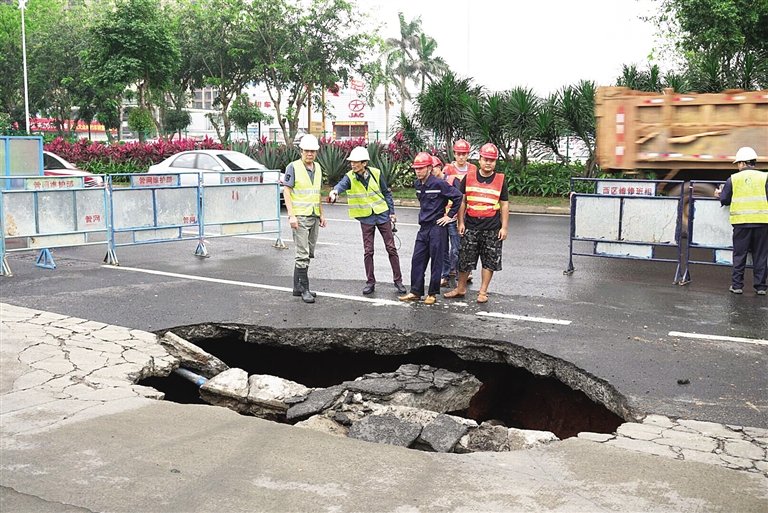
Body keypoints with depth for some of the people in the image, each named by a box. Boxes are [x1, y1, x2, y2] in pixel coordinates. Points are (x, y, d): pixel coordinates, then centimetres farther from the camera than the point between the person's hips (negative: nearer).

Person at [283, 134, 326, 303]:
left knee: (309, 253, 11)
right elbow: (286, 191, -11)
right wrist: (291, 215, -18)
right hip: (300, 216, -7)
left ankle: (297, 286, 20)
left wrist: (321, 214, 17)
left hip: (314, 216, 7)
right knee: (303, 254, -8)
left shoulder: (318, 167, 11)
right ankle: (305, 289, -3)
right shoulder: (293, 167, -8)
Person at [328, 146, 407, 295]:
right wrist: (335, 191, -55)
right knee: (368, 251, 3)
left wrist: (392, 212, 2)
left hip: (382, 215, 0)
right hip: (366, 218, 0)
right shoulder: (350, 177, -10)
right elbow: (341, 184, -32)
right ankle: (370, 282, 15)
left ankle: (398, 280, 13)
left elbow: (386, 193, 3)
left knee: (391, 248, 4)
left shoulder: (376, 173, -7)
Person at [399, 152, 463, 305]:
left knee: (436, 262, 3)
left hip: (437, 227, -7)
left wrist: (449, 215, -9)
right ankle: (415, 292, 15)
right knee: (417, 259, 7)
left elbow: (458, 196, -13)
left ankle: (432, 294, 12)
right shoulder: (417, 184, 8)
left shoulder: (439, 184, -15)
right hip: (423, 227, 7)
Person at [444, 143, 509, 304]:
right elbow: (462, 201, 9)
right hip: (471, 227, 1)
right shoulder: (468, 177, 4)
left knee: (490, 261, 4)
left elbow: (504, 205, 6)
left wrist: (504, 227, 1)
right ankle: (460, 289, 22)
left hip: (492, 229, 0)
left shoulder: (501, 179, 3)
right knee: (465, 260, 6)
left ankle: (483, 292, 16)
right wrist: (461, 222, 3)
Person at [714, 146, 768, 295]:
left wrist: (720, 194, 29)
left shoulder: (733, 179, 3)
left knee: (739, 255, 8)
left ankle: (737, 285, 9)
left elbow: (724, 200, 8)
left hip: (741, 222, 0)